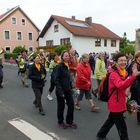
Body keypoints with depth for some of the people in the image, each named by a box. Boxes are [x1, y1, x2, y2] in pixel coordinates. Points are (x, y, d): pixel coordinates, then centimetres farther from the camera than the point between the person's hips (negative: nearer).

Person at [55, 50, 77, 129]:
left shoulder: (68, 66, 8)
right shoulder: (59, 66, -15)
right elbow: (56, 79, -18)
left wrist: (71, 87, 11)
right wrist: (60, 91, -22)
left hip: (68, 89, 7)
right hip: (61, 90, -6)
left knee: (71, 105, 7)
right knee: (61, 106, 8)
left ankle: (69, 122, 25)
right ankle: (60, 122, 28)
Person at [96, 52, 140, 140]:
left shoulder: (124, 72, 5)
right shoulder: (113, 74, -22)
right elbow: (120, 85, -43)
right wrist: (133, 76, -52)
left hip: (120, 103, 9)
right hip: (115, 104, -9)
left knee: (111, 120, 23)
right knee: (122, 127, 2)